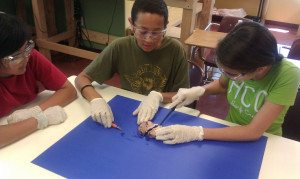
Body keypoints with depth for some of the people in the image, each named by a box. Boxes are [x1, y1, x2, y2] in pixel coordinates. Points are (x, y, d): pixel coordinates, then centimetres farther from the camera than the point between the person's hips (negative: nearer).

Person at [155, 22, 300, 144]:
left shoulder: (287, 76, -27)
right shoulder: (238, 65, -17)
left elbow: (254, 131, -27)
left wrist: (197, 132, -31)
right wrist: (199, 90, -15)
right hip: (232, 133, 5)